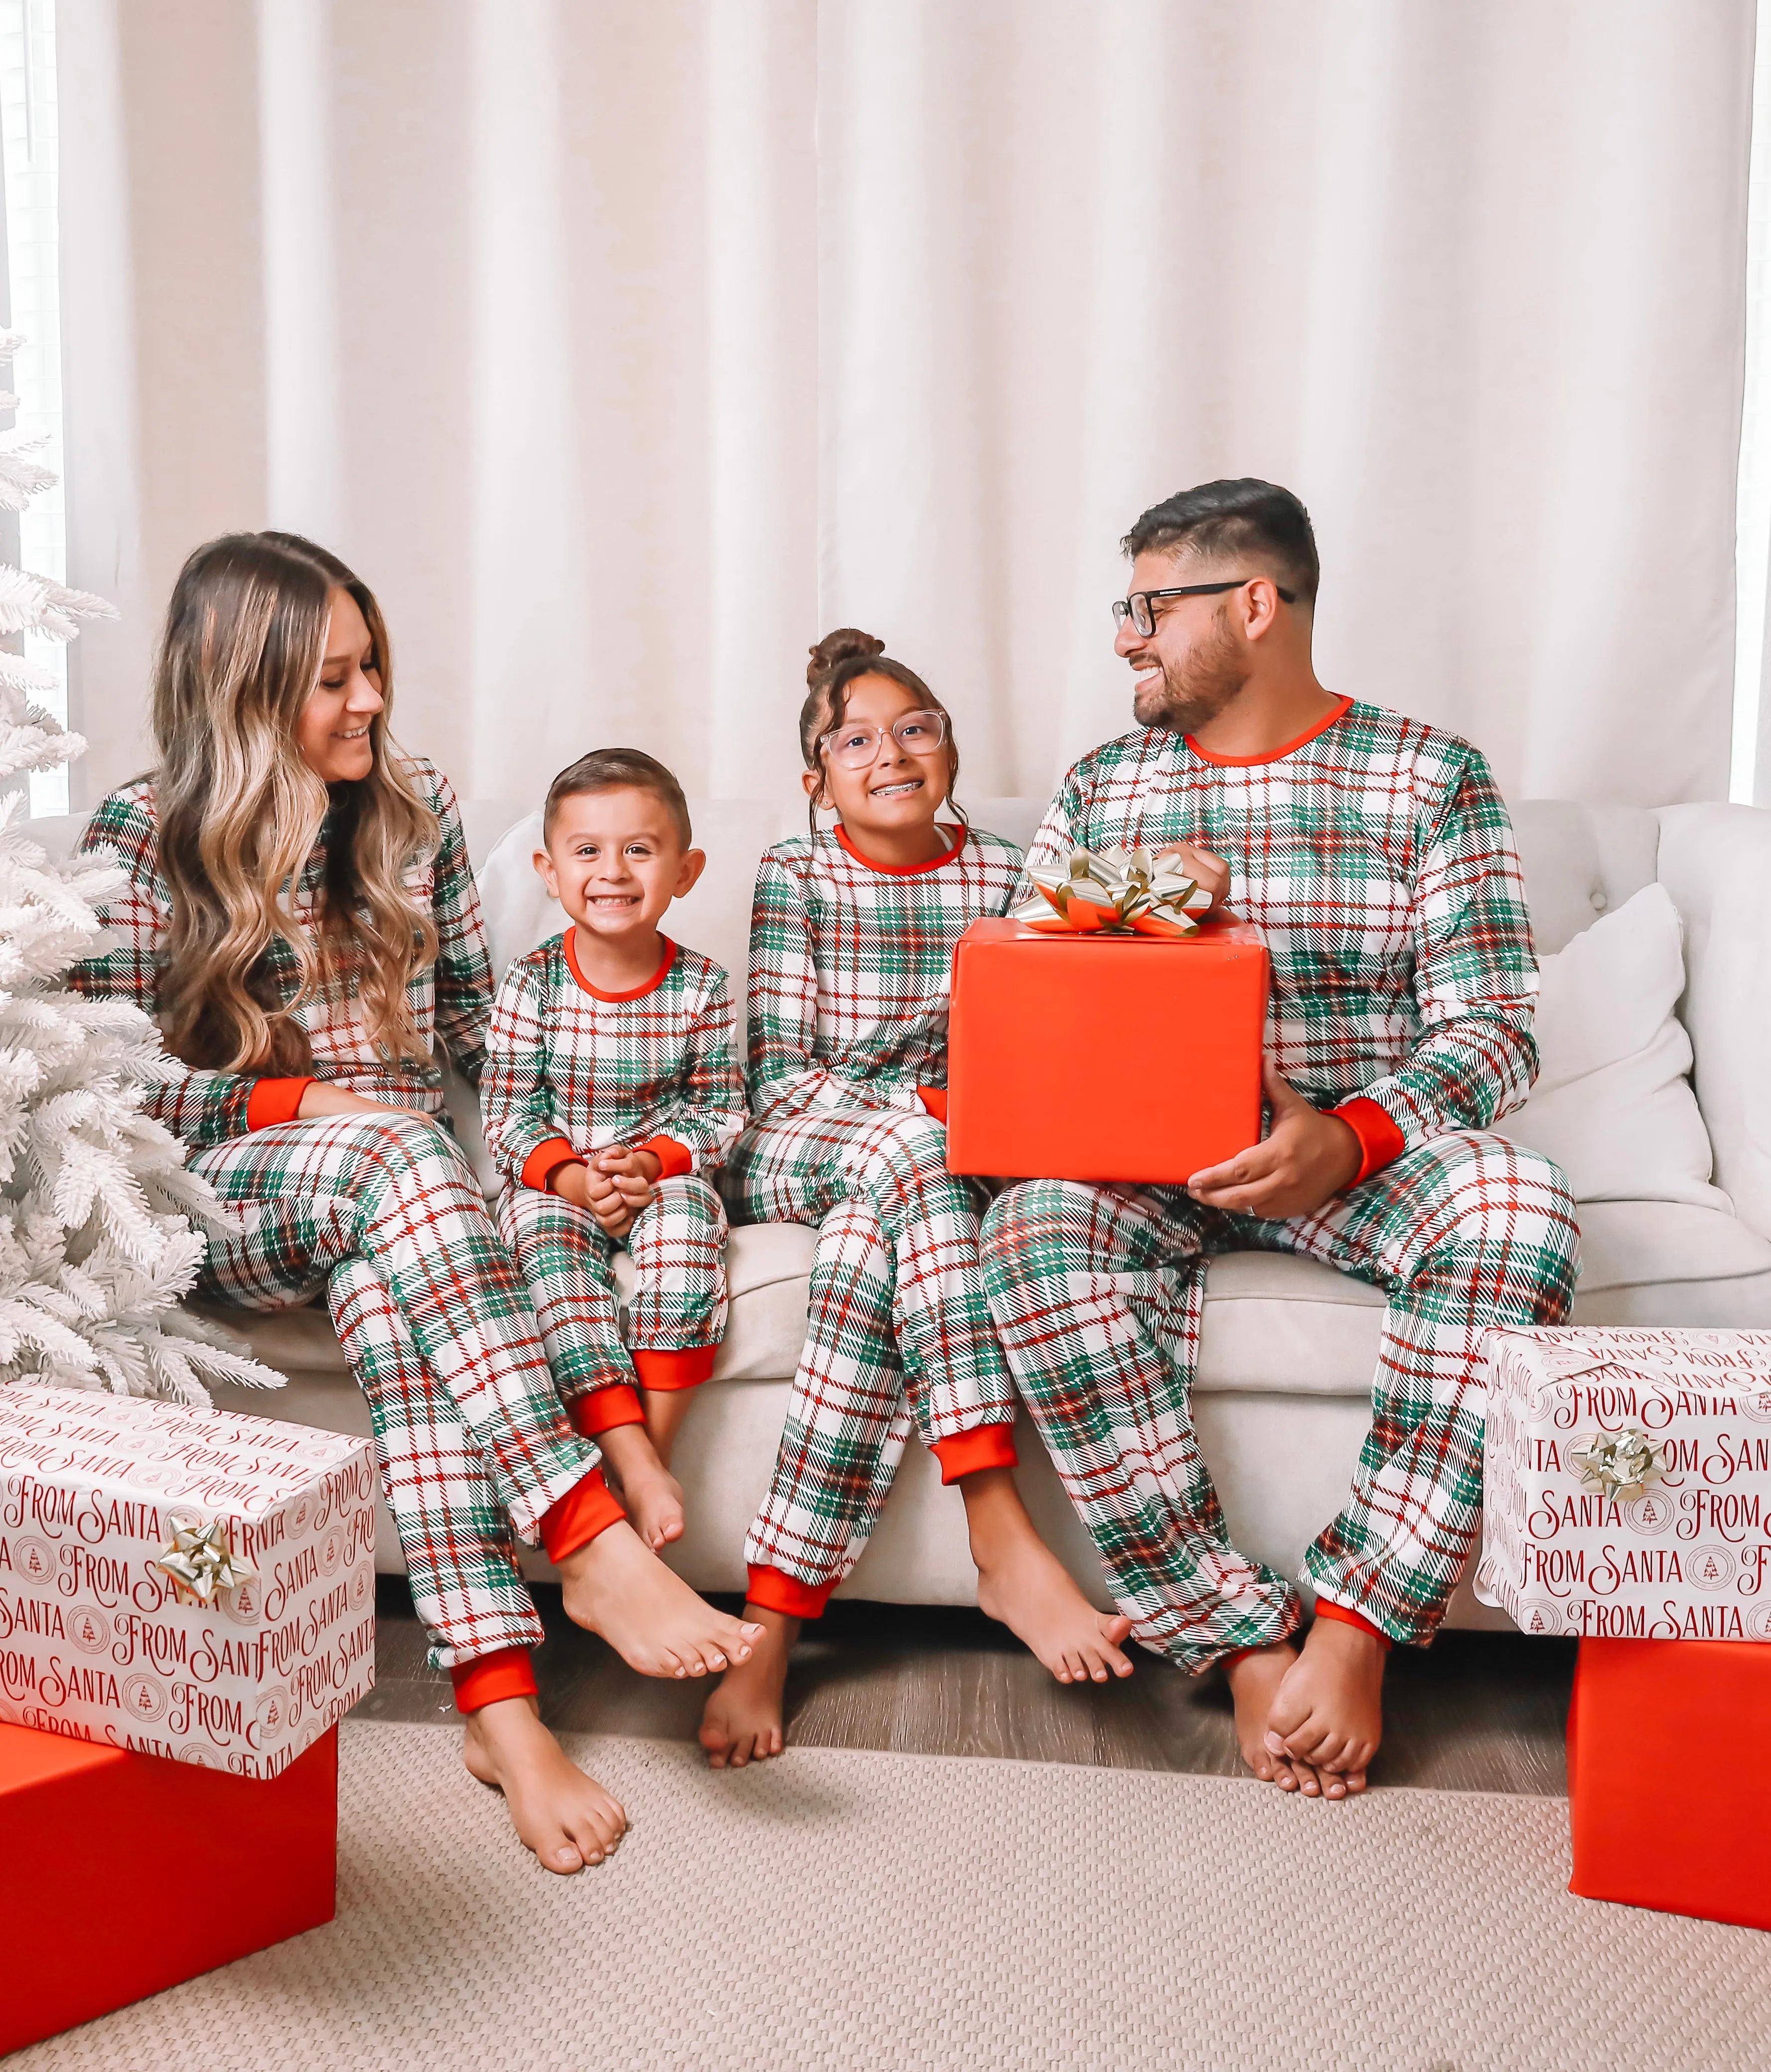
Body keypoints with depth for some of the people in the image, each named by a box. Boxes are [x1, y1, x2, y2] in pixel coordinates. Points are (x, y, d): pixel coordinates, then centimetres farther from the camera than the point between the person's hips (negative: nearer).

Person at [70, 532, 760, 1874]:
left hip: (390, 1177, 3)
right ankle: (591, 1543, -44)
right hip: (208, 1199, -2)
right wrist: (301, 1102, -13)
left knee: (390, 1276, -36)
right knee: (398, 1157, -37)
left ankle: (497, 1696, -44)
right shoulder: (142, 839, -2)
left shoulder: (415, 810, 8)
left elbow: (474, 1023, 14)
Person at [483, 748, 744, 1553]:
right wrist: (567, 1175, -21)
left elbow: (719, 1108, 1)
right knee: (552, 1250, -31)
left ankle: (650, 1448, -24)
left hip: (666, 1173, 0)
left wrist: (655, 1160, -18)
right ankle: (637, 1466, -36)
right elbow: (507, 1111, -3)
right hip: (553, 1179, 0)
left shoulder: (699, 986, -2)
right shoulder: (532, 982, -4)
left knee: (685, 1227, -33)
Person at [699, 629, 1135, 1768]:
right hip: (796, 1146, -2)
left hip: (949, 1144, 2)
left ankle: (773, 1623, -33)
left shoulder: (1002, 874, 8)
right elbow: (779, 1074, -7)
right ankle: (1002, 1537, -40)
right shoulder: (795, 874, 1)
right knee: (908, 1154, -37)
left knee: (868, 1248, -35)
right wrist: (913, 1110, -22)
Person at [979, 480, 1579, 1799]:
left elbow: (1494, 1028, -4)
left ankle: (1357, 1622, -24)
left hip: (1369, 1149, -1)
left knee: (1517, 1207, -34)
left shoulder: (1431, 780, 3)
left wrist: (1348, 1138, -24)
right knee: (1035, 1226, -33)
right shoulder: (1101, 790, 12)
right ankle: (1244, 1638, -24)